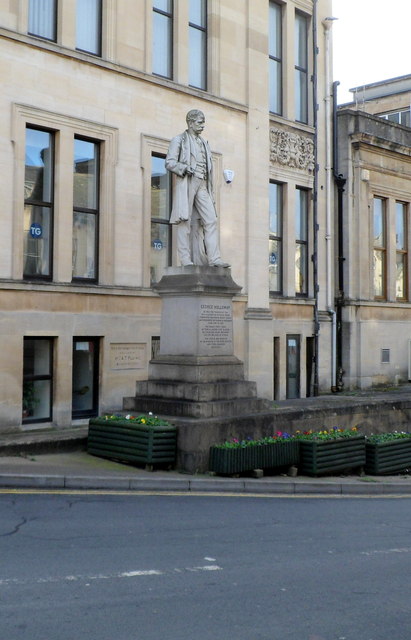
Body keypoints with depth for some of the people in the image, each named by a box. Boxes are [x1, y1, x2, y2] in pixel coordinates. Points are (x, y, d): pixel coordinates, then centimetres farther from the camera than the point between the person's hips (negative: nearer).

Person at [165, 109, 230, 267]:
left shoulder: (204, 143, 25)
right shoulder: (179, 140, 7)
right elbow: (169, 163, -3)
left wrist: (211, 193, 17)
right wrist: (187, 168, -18)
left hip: (202, 185, 6)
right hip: (186, 183, -5)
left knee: (211, 220, -7)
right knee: (185, 221, -7)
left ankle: (214, 258, -11)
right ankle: (186, 260, -7)